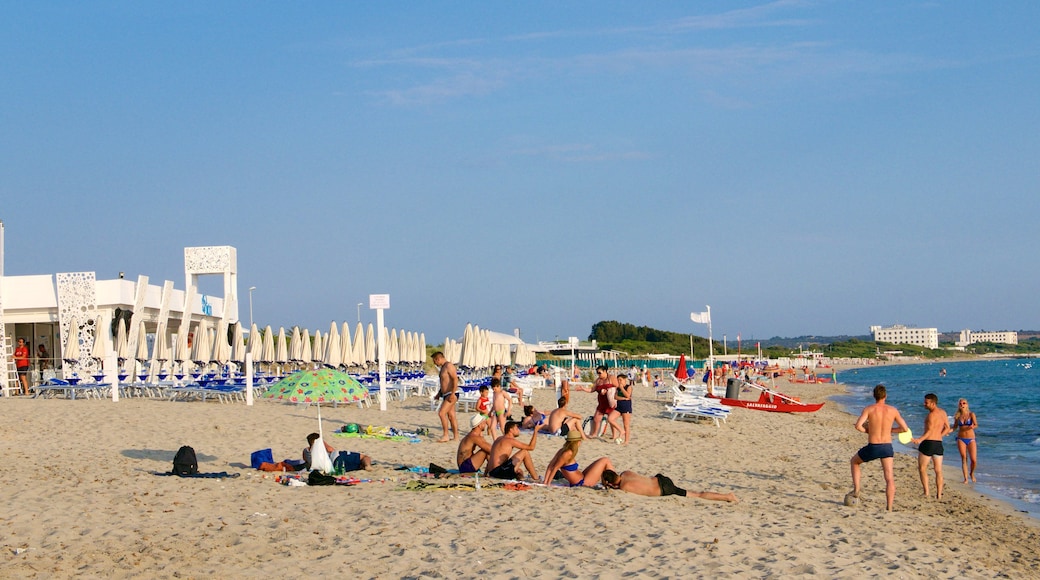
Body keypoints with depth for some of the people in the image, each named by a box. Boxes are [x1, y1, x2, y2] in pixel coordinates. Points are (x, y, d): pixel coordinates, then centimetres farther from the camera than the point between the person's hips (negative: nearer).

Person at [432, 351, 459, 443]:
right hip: (446, 395, 10)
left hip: (451, 395, -10)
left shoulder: (449, 366, -13)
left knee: (442, 413, -16)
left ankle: (446, 436, -14)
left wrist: (452, 393, -28)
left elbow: (455, 379, -23)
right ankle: (456, 436, 14)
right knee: (451, 416, 10)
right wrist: (439, 393, 23)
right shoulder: (443, 367, 18)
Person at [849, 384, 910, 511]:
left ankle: (856, 490, 22)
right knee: (890, 479, 2)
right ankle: (889, 508, -4)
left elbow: (858, 426, -17)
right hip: (887, 447, 2)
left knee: (854, 461, 27)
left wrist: (867, 430, 5)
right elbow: (905, 428, 8)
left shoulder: (869, 409, -6)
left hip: (872, 447, -2)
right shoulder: (893, 410, 2)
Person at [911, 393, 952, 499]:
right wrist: (938, 437, 8)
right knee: (938, 471, 11)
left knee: (922, 468, 6)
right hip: (939, 444, 7)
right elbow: (947, 428, 10)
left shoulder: (931, 415, -14)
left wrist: (920, 439, -32)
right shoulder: (943, 413, 9)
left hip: (928, 443, -7)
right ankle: (939, 494, 9)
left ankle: (926, 492, 0)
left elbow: (929, 431, -21)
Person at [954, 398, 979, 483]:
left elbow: (976, 425, -11)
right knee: (964, 459, -4)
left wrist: (973, 426, -34)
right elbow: (955, 427, 13)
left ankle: (971, 473, 24)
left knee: (974, 460, -5)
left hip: (971, 439, -1)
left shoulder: (971, 415, -3)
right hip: (961, 439, 1)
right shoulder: (957, 416, 4)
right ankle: (966, 478, 1)